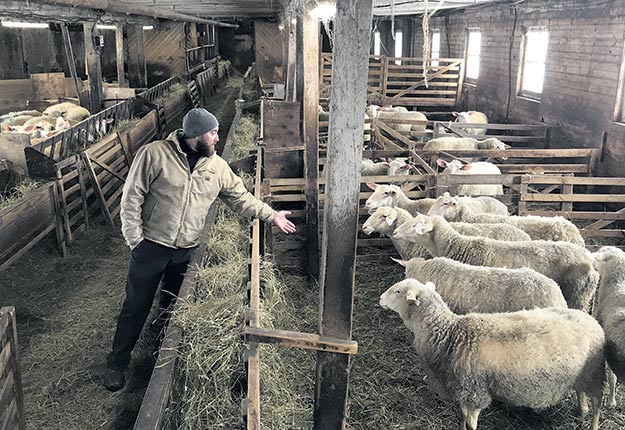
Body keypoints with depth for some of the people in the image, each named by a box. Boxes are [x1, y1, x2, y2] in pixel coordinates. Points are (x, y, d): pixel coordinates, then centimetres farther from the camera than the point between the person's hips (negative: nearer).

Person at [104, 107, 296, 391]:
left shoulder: (217, 167, 2)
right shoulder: (154, 154, -12)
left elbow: (241, 198, 9)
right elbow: (132, 197, -10)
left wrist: (272, 216, 4)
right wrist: (135, 239, -12)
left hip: (187, 252, 4)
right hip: (151, 247, -3)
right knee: (136, 307, 7)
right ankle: (117, 364, 25)